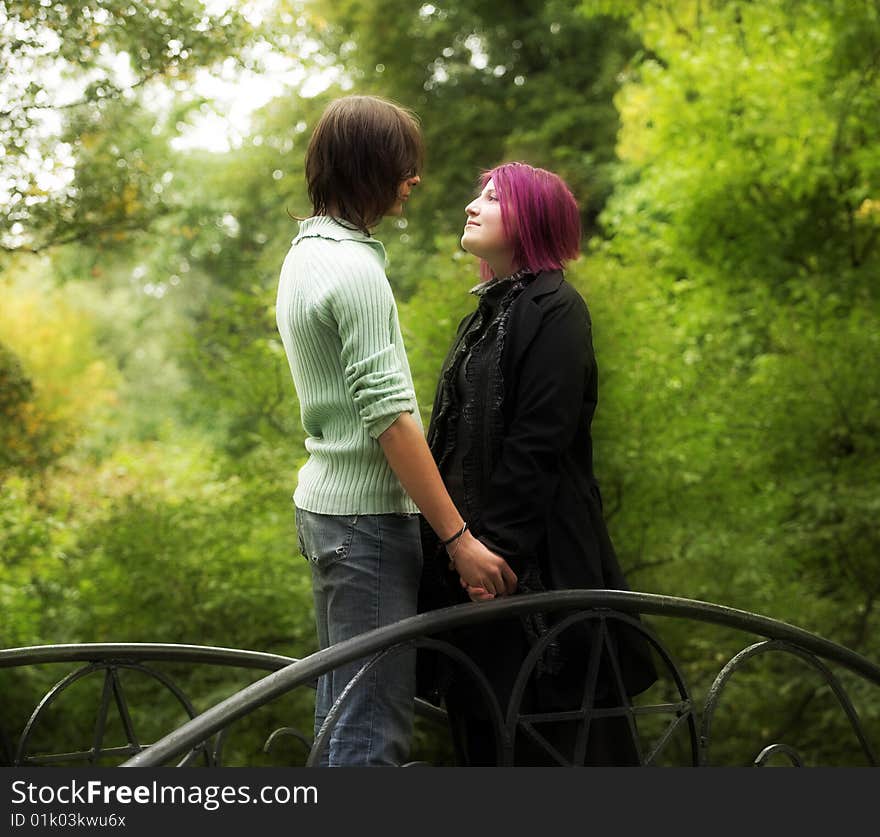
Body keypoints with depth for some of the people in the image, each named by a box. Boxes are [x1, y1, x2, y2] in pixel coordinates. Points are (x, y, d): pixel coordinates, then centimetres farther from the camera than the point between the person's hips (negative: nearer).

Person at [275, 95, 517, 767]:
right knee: (374, 734, -7)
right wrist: (459, 537, -19)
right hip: (368, 515, -10)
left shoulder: (305, 254, 14)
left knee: (342, 712, 16)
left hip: (324, 504, 10)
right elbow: (390, 417, -21)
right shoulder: (355, 269, -17)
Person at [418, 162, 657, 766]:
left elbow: (539, 442, -19)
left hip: (538, 557, -9)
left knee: (546, 740, -2)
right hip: (477, 542, 9)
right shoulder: (489, 311, 17)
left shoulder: (555, 309, -12)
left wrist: (498, 547, -21)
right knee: (482, 729, 14)